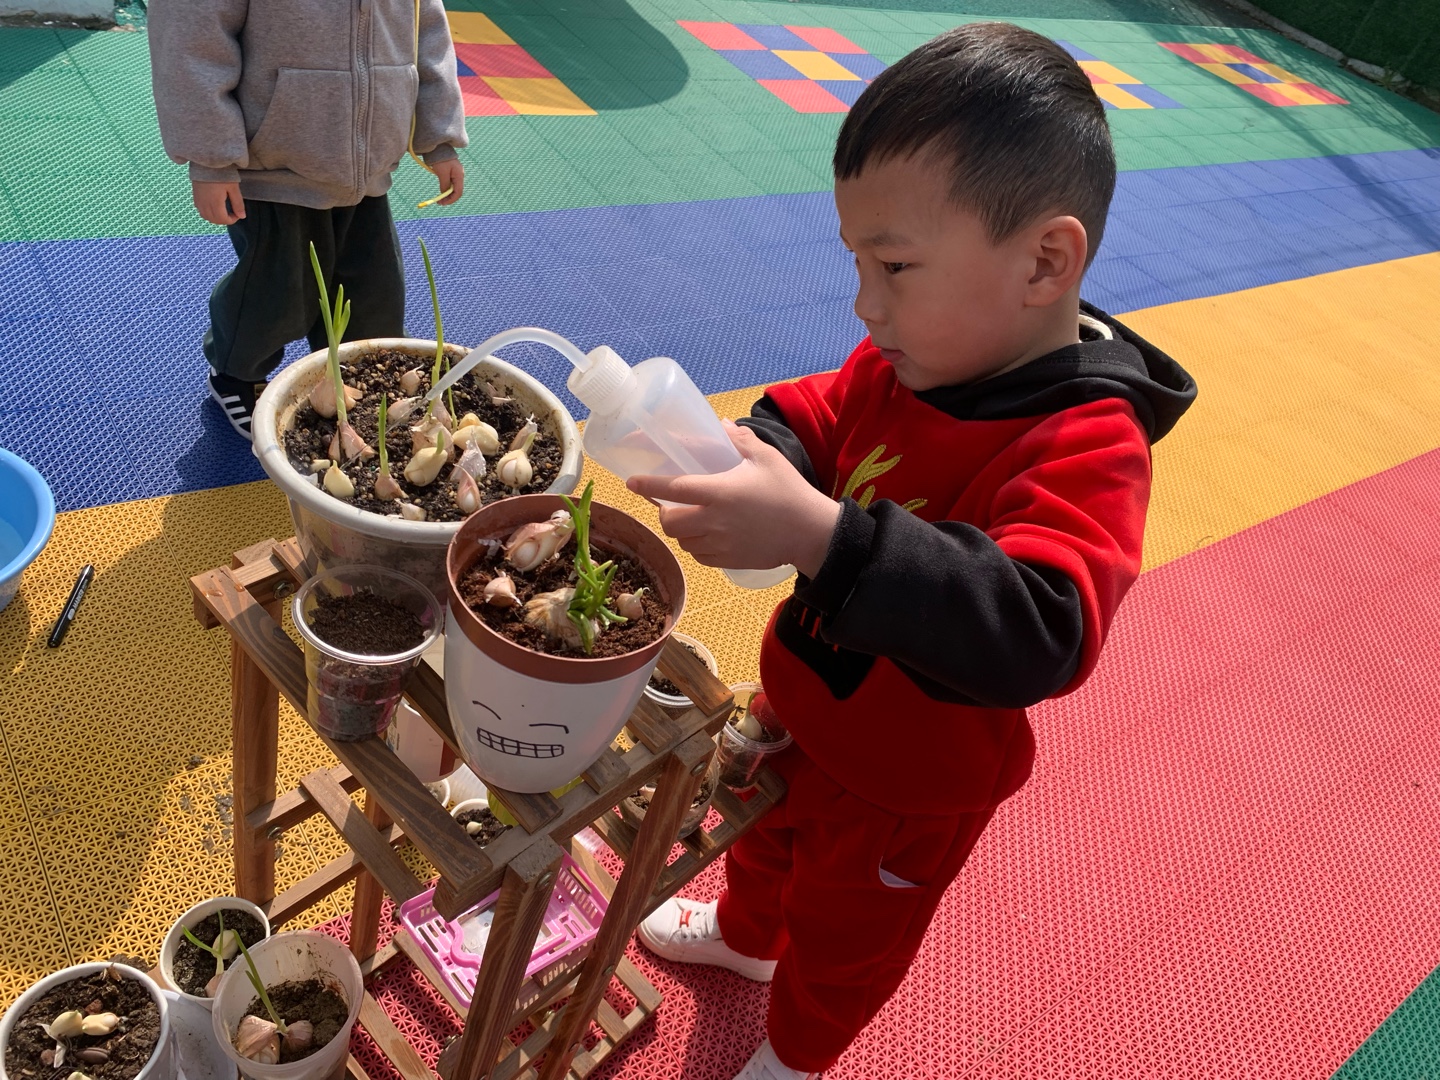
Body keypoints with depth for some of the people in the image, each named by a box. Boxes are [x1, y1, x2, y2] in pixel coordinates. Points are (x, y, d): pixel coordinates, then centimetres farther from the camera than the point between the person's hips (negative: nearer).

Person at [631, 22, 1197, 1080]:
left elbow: (1036, 633, -48)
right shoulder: (907, 359, -16)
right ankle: (743, 933, 71)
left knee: (844, 937, 25)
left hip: (905, 784, -6)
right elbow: (814, 417, -2)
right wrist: (754, 451, -27)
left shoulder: (1088, 451, -35)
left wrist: (816, 535, -59)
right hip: (800, 711, 6)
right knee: (765, 833, 36)